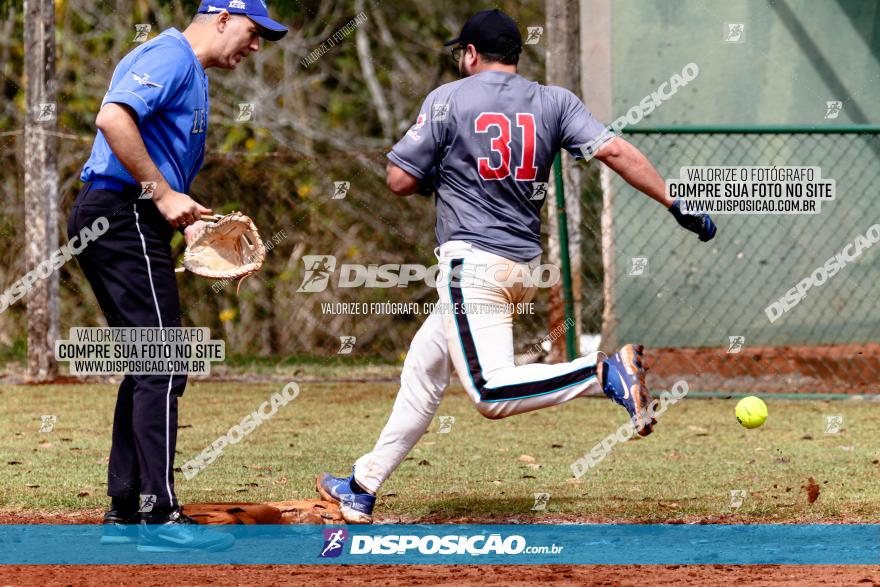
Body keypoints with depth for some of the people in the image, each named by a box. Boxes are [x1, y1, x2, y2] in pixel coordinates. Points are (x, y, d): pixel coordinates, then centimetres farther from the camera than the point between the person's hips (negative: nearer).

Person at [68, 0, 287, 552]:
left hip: (108, 222, 11)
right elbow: (114, 118, -25)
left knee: (151, 367, 13)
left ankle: (125, 514, 16)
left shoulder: (194, 76, 23)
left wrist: (194, 227, 11)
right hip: (124, 217, -11)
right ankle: (159, 516, -14)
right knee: (162, 366, -12)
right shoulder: (170, 57, -9)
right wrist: (164, 196, -21)